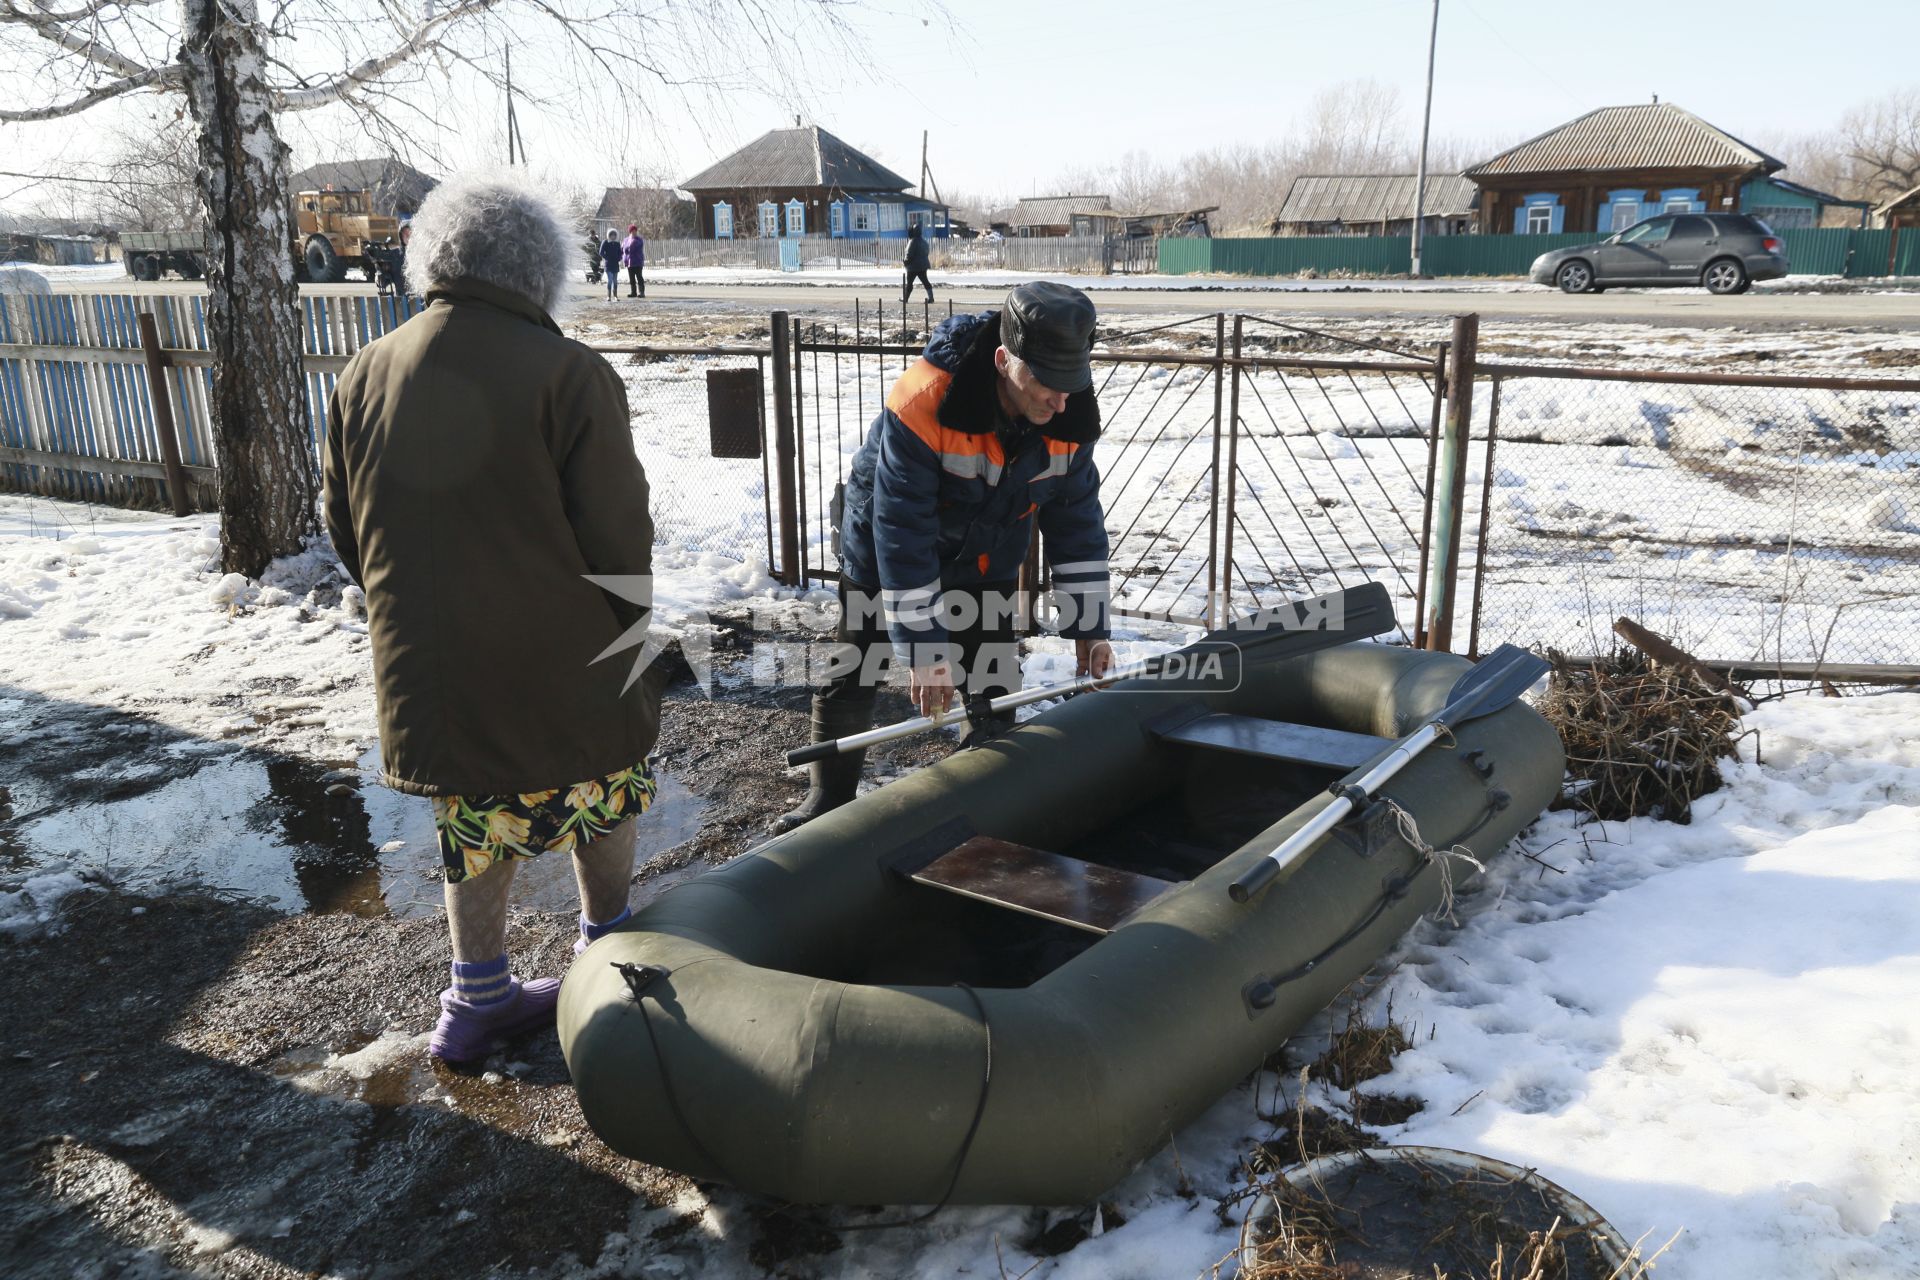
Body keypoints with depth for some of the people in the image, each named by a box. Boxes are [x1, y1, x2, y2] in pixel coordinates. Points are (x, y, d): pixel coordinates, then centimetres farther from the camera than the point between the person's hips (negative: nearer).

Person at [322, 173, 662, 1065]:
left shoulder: (364, 375, 2)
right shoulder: (567, 374, -16)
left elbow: (345, 530, 10)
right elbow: (617, 527, -15)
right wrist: (628, 619, 3)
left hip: (423, 667, 5)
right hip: (559, 659, -4)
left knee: (479, 823, 20)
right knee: (603, 798, 20)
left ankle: (477, 1001, 29)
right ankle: (607, 951, 37)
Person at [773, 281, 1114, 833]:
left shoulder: (1072, 416, -21)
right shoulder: (923, 402, -38)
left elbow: (1079, 519, -8)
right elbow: (901, 530, -35)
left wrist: (1088, 627, -9)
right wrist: (923, 649, -33)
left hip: (984, 567, 4)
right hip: (884, 560, -3)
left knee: (994, 692, 4)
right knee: (850, 680, 6)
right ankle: (829, 800, 27)